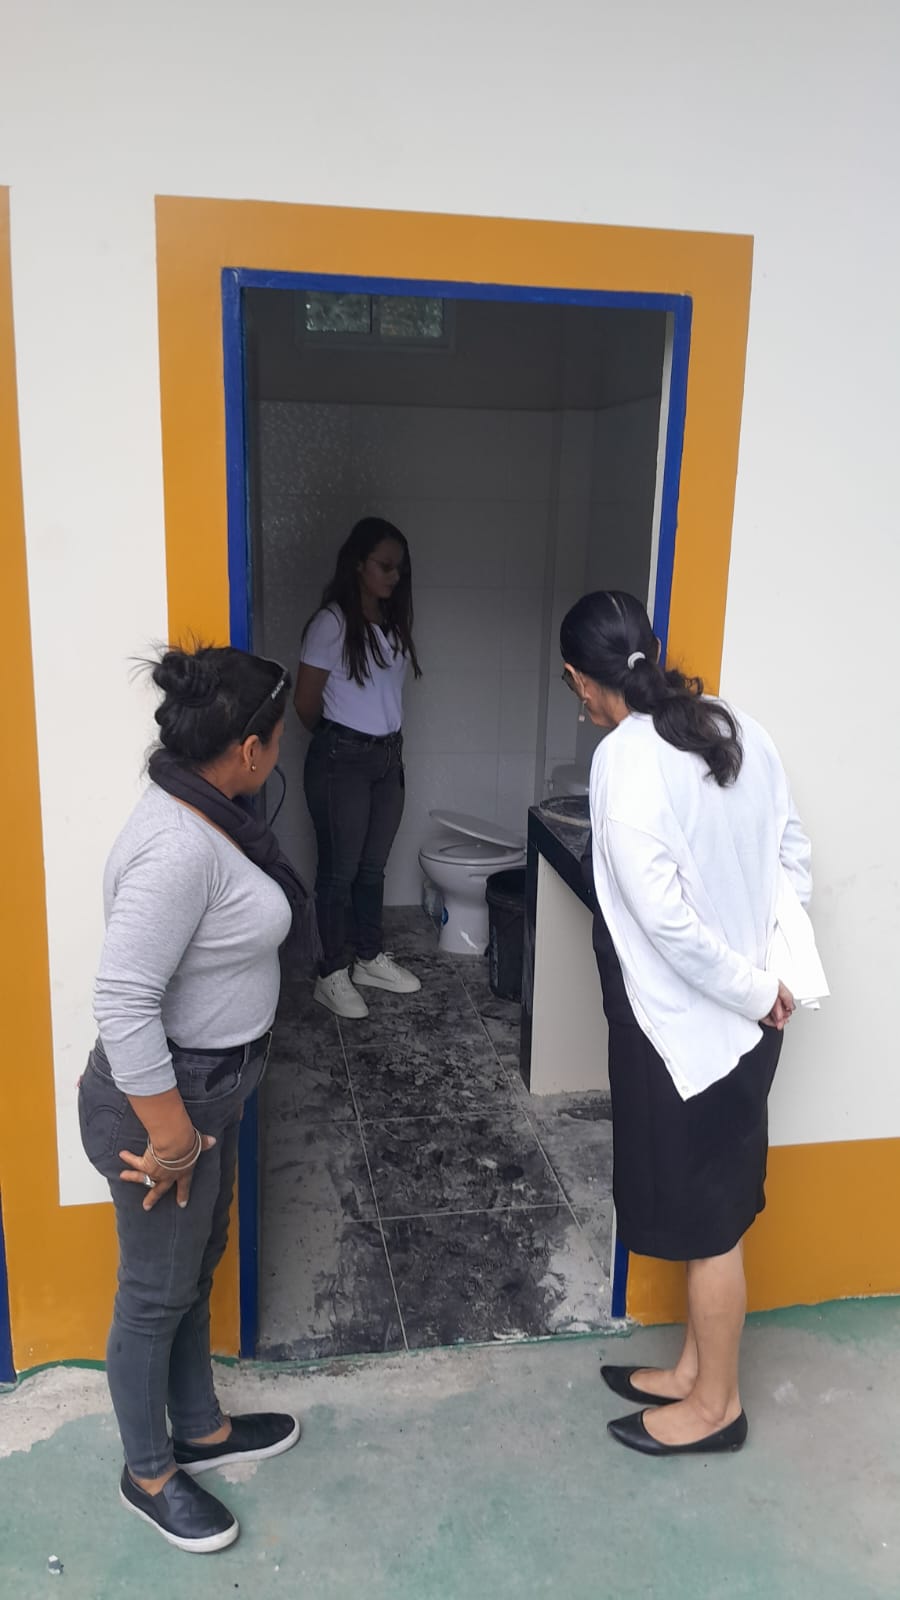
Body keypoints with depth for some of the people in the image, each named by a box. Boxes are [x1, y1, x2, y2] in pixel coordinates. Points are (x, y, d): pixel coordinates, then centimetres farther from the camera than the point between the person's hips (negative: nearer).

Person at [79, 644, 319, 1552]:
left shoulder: (205, 814, 1)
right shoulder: (179, 848, -30)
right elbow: (121, 1003, -31)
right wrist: (169, 1134, -22)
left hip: (208, 1085, 9)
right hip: (162, 1094, -9)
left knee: (196, 1269, 25)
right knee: (158, 1292, 13)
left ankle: (200, 1430, 46)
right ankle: (148, 1474, 37)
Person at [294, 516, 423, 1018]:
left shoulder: (394, 623, 8)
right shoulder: (333, 623, -14)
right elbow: (306, 701, -10)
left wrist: (392, 744, 12)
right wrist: (335, 741, 5)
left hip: (388, 756, 7)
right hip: (342, 760, -7)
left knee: (373, 865, 16)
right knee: (341, 869, 2)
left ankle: (372, 958, 30)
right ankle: (333, 975, 14)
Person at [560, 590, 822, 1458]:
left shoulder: (626, 760, -22)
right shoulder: (737, 727, 3)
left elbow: (664, 916, -26)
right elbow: (793, 849, 9)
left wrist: (753, 991, -14)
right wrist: (776, 968, 5)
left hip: (688, 1021, -8)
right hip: (742, 1013, 8)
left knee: (705, 1214, 10)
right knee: (709, 1202, 21)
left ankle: (716, 1404, 30)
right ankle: (693, 1368, 39)